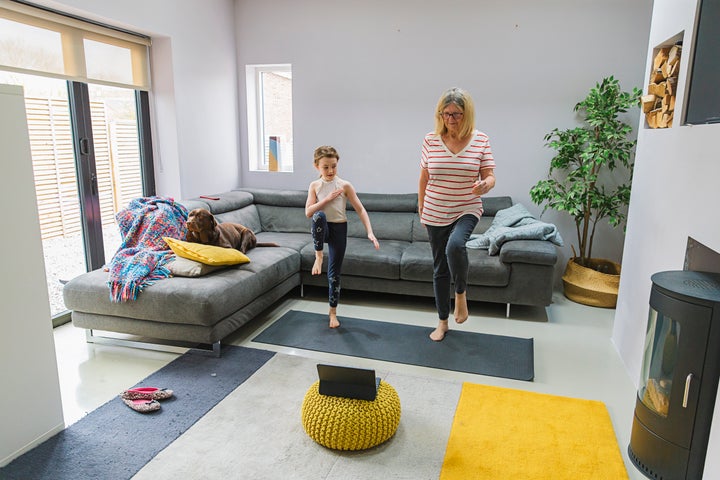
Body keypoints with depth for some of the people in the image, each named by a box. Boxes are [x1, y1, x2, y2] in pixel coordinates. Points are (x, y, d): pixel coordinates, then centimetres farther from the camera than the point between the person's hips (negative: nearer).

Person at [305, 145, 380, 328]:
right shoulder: (314, 186, 2)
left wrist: (370, 232, -18)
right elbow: (308, 212, -7)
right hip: (321, 229, 1)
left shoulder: (344, 185, -4)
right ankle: (318, 256, -19)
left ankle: (333, 311, 18)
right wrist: (327, 199, -18)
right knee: (319, 216, -36)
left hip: (339, 229, -1)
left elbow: (360, 209, -7)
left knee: (335, 271, 0)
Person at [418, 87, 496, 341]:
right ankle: (443, 321, 29)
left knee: (455, 245, -34)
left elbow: (490, 176, -3)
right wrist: (421, 208, 8)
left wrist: (484, 185, -26)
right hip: (435, 214, 2)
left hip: (466, 211, -2)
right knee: (440, 268, 10)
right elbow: (424, 178, 6)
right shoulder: (430, 140, -2)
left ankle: (461, 292, -4)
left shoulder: (481, 140, -5)